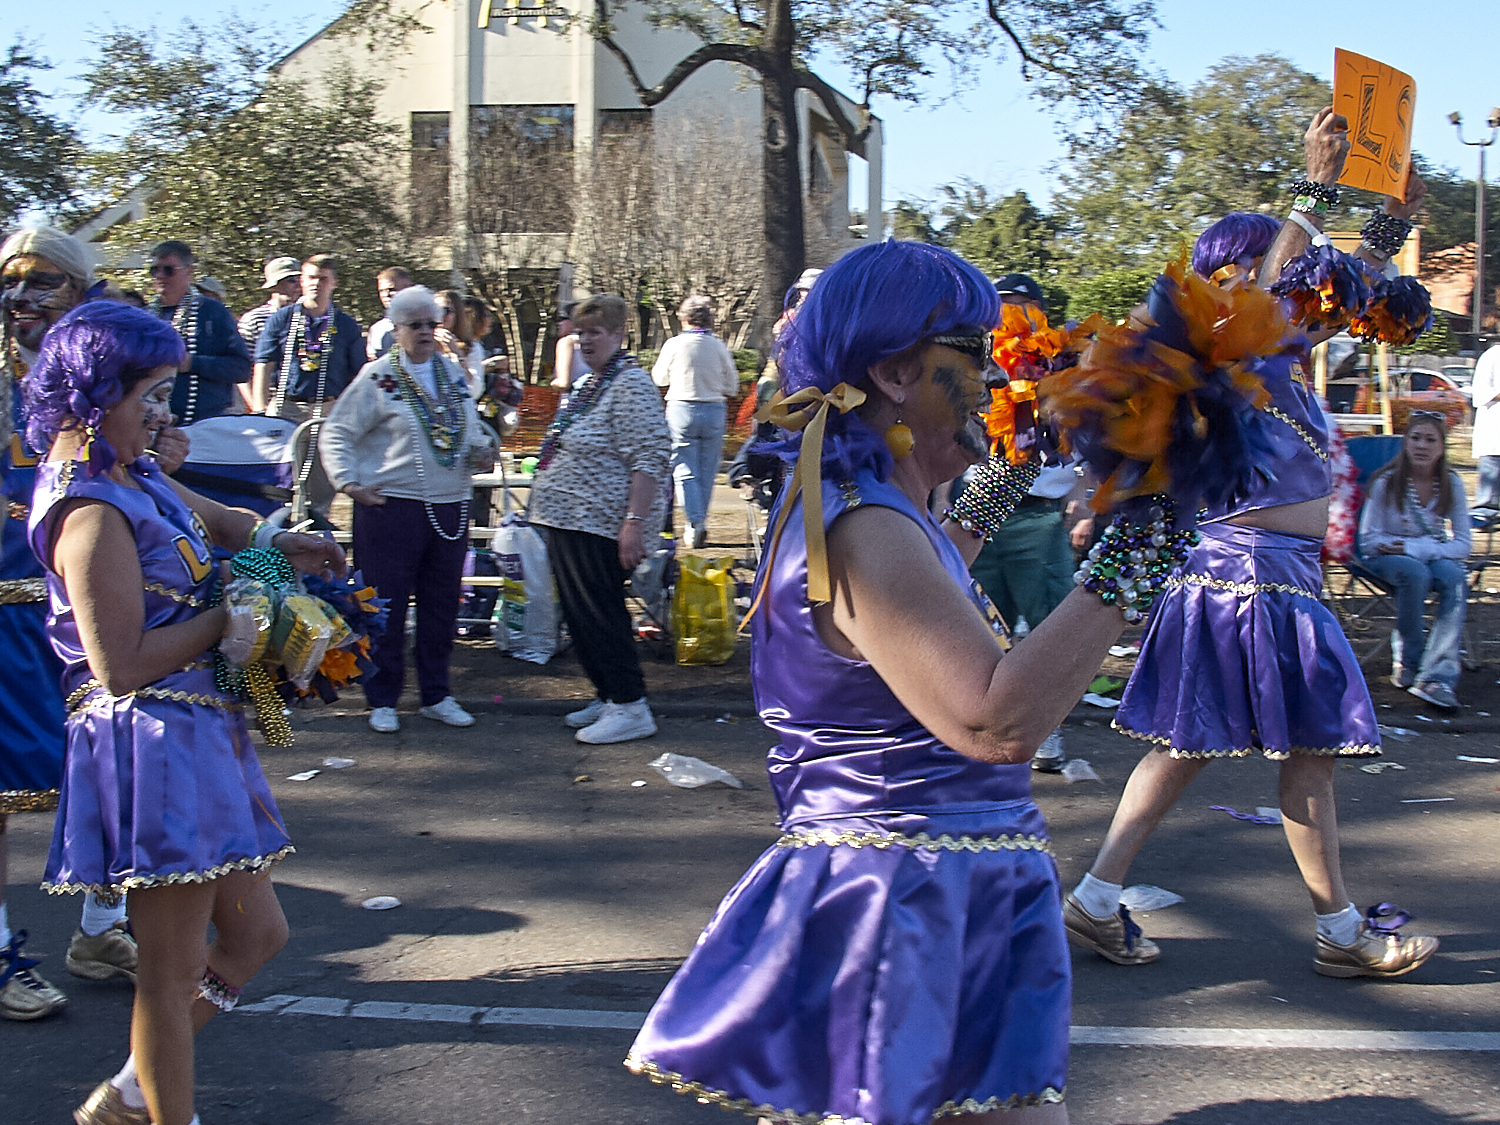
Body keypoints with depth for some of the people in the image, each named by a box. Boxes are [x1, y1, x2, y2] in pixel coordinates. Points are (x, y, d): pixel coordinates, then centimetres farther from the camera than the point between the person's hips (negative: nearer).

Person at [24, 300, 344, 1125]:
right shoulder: (93, 513, -19)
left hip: (195, 734, 11)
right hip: (152, 741, -11)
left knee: (254, 934, 18)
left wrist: (272, 545, 7)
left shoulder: (134, 475, 11)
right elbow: (120, 664, -23)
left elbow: (213, 519, 29)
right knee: (173, 965, 2)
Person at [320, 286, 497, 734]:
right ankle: (382, 701, 11)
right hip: (391, 506, -5)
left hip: (450, 507, 5)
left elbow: (469, 426, 25)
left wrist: (482, 453, 4)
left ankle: (437, 695, 23)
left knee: (441, 604, 11)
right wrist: (349, 483, -15)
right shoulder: (378, 377, -4)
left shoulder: (452, 372, 13)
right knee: (386, 606, 0)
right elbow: (336, 434, -3)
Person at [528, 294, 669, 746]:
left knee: (600, 613, -8)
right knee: (579, 613, 13)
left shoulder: (630, 386, -14)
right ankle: (607, 697, 22)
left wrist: (636, 522, -28)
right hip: (569, 523, 10)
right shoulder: (591, 384, 17)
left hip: (600, 526, -10)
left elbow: (649, 460, -22)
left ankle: (630, 707, -1)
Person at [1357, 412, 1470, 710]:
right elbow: (1369, 540, -8)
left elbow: (1463, 543, -6)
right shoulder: (1386, 482, -13)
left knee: (1453, 577, -32)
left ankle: (1437, 676, -38)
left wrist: (1416, 548, -20)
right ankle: (1406, 659, -16)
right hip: (1388, 556, -2)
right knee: (1415, 573, -37)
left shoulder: (1451, 484, -5)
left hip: (1436, 556, 2)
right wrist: (1398, 549, -23)